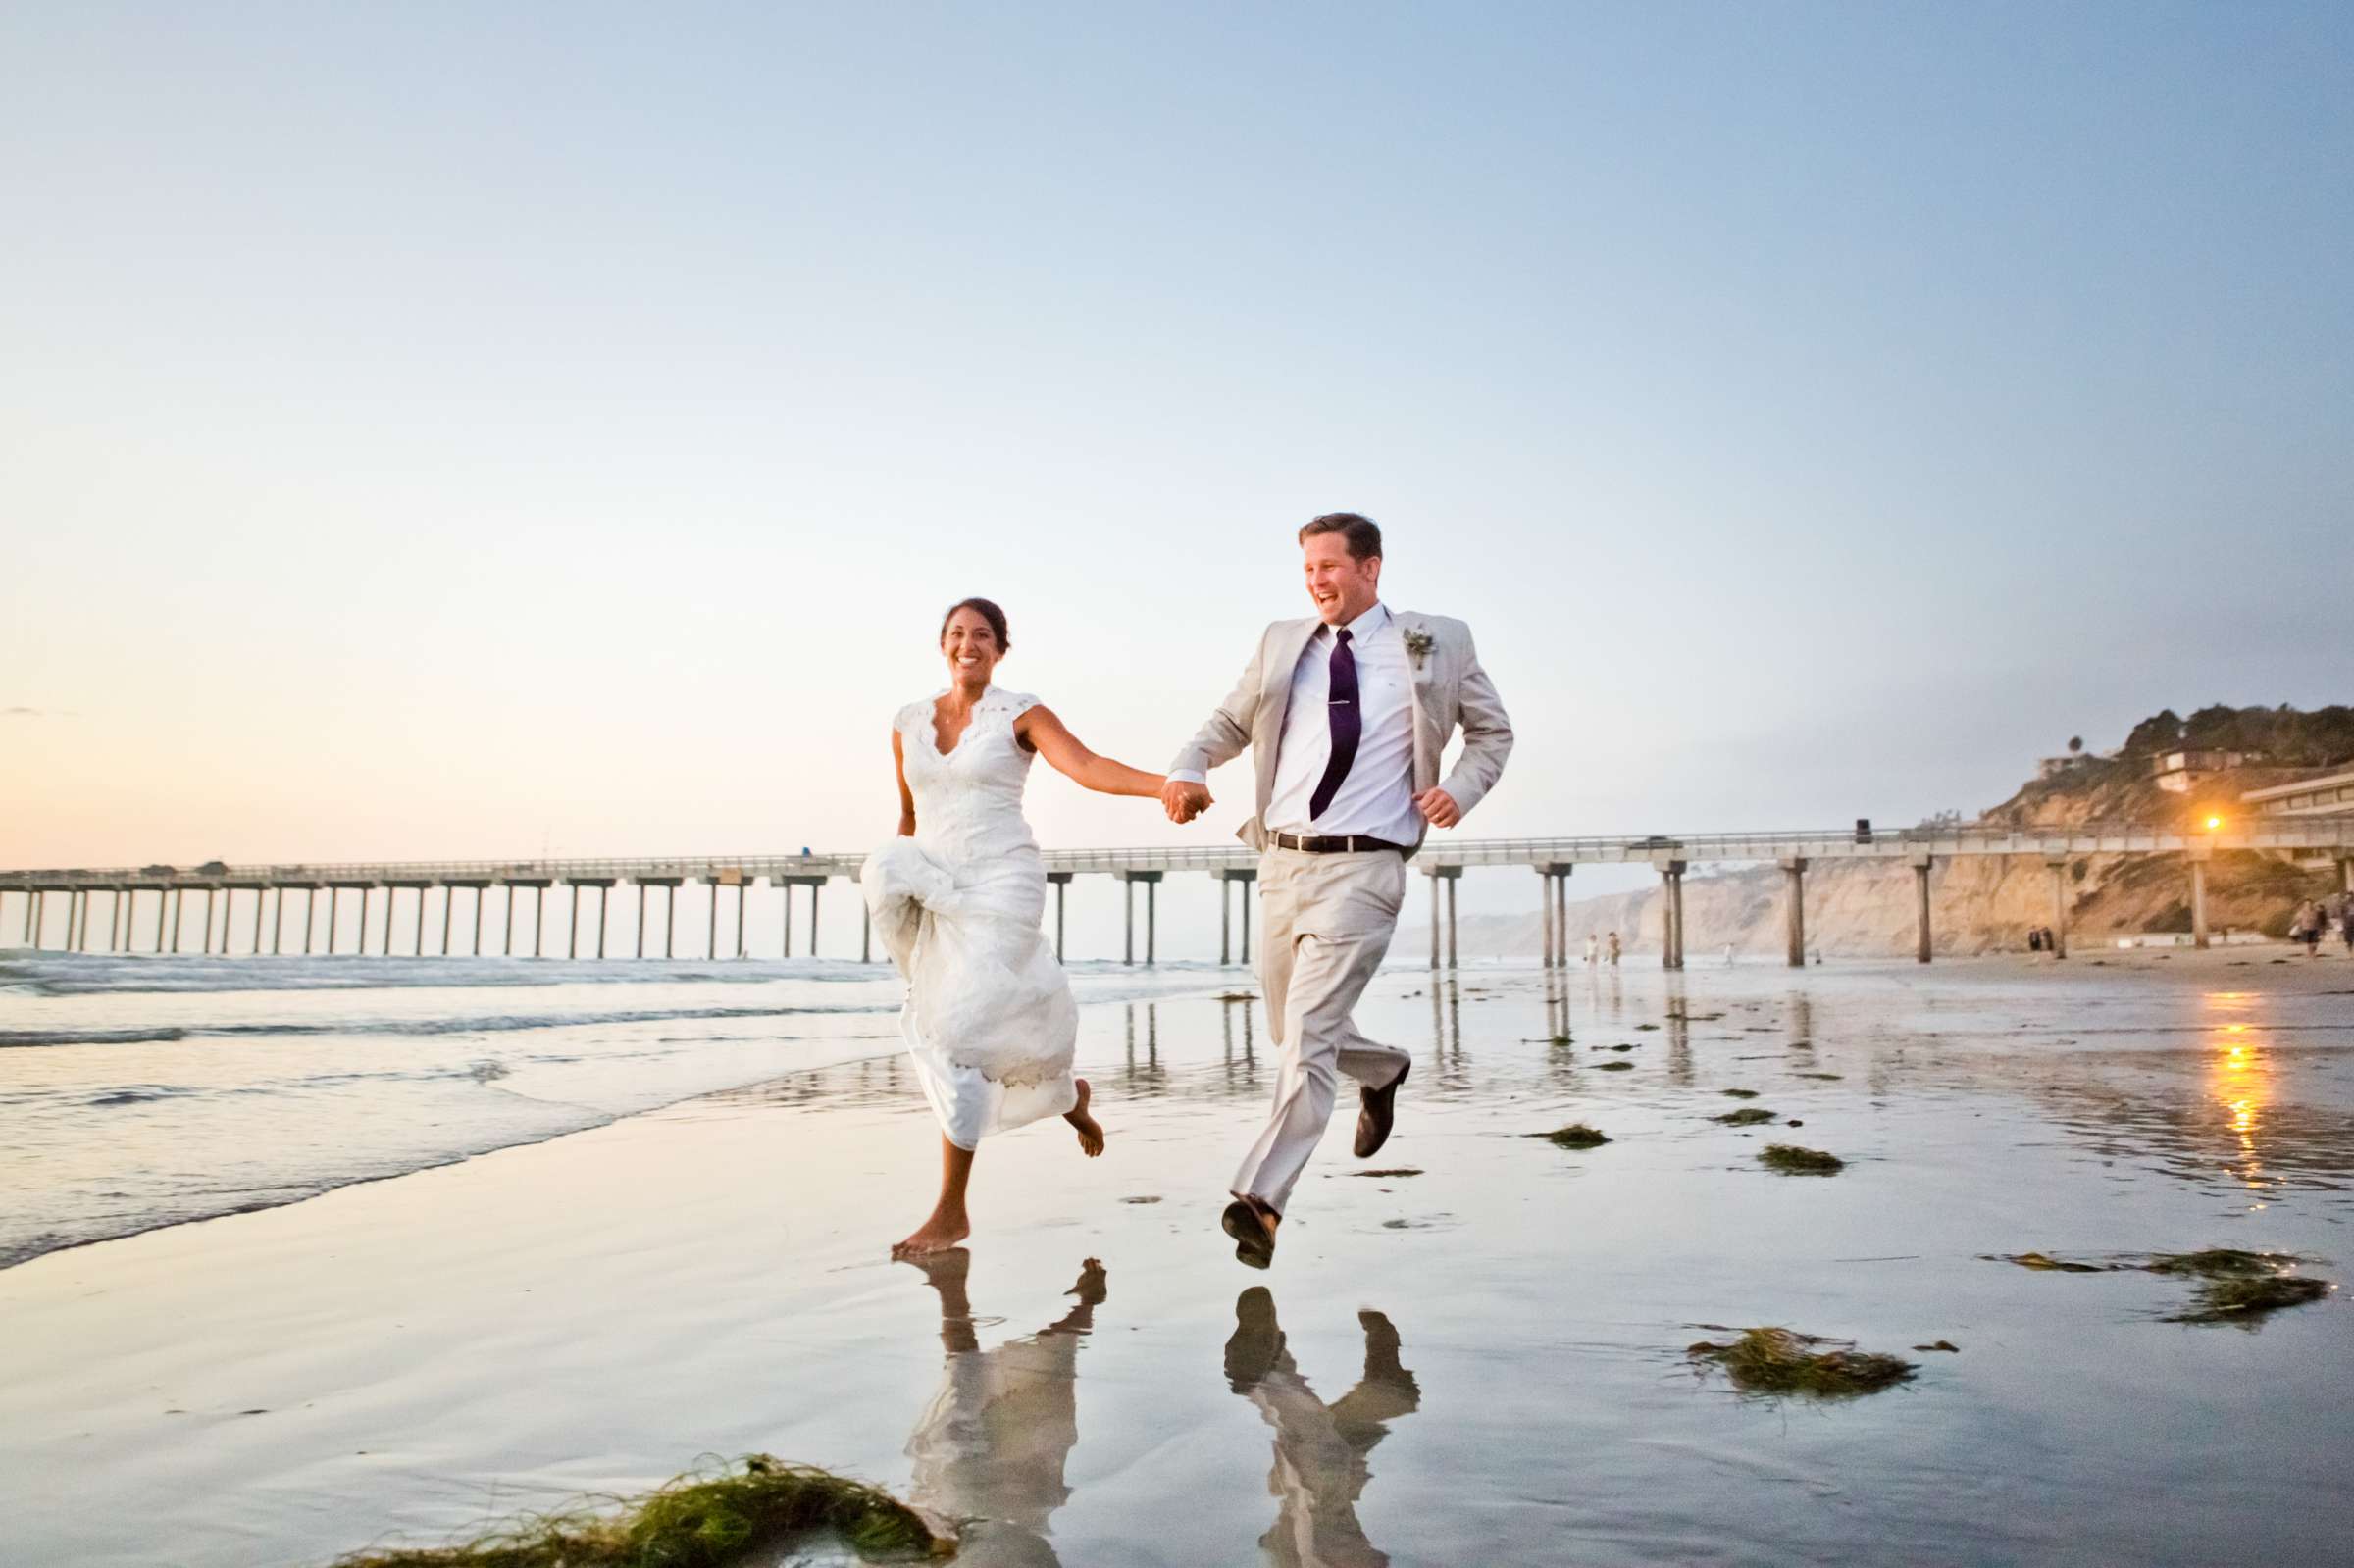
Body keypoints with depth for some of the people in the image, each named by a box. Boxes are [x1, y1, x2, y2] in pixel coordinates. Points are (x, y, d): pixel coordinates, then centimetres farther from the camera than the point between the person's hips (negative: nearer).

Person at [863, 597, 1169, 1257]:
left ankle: (952, 1211, 3)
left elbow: (1087, 766, -18)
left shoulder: (1021, 714, -3)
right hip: (934, 886, 6)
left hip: (1000, 883, -5)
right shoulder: (908, 723, 11)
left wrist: (1167, 783, -34)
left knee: (960, 1032, -13)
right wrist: (900, 890, 22)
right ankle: (1067, 1095, 27)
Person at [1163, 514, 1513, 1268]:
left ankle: (1261, 1198, -9)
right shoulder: (1282, 644, 9)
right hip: (1283, 863, 5)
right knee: (1296, 1030, 17)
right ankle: (1383, 1071, 48)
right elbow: (1229, 723, 18)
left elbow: (1493, 731, 14)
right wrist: (1187, 770, -4)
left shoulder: (1438, 644, 2)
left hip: (1361, 871, -5)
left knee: (1307, 1034, -14)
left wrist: (1462, 787, -6)